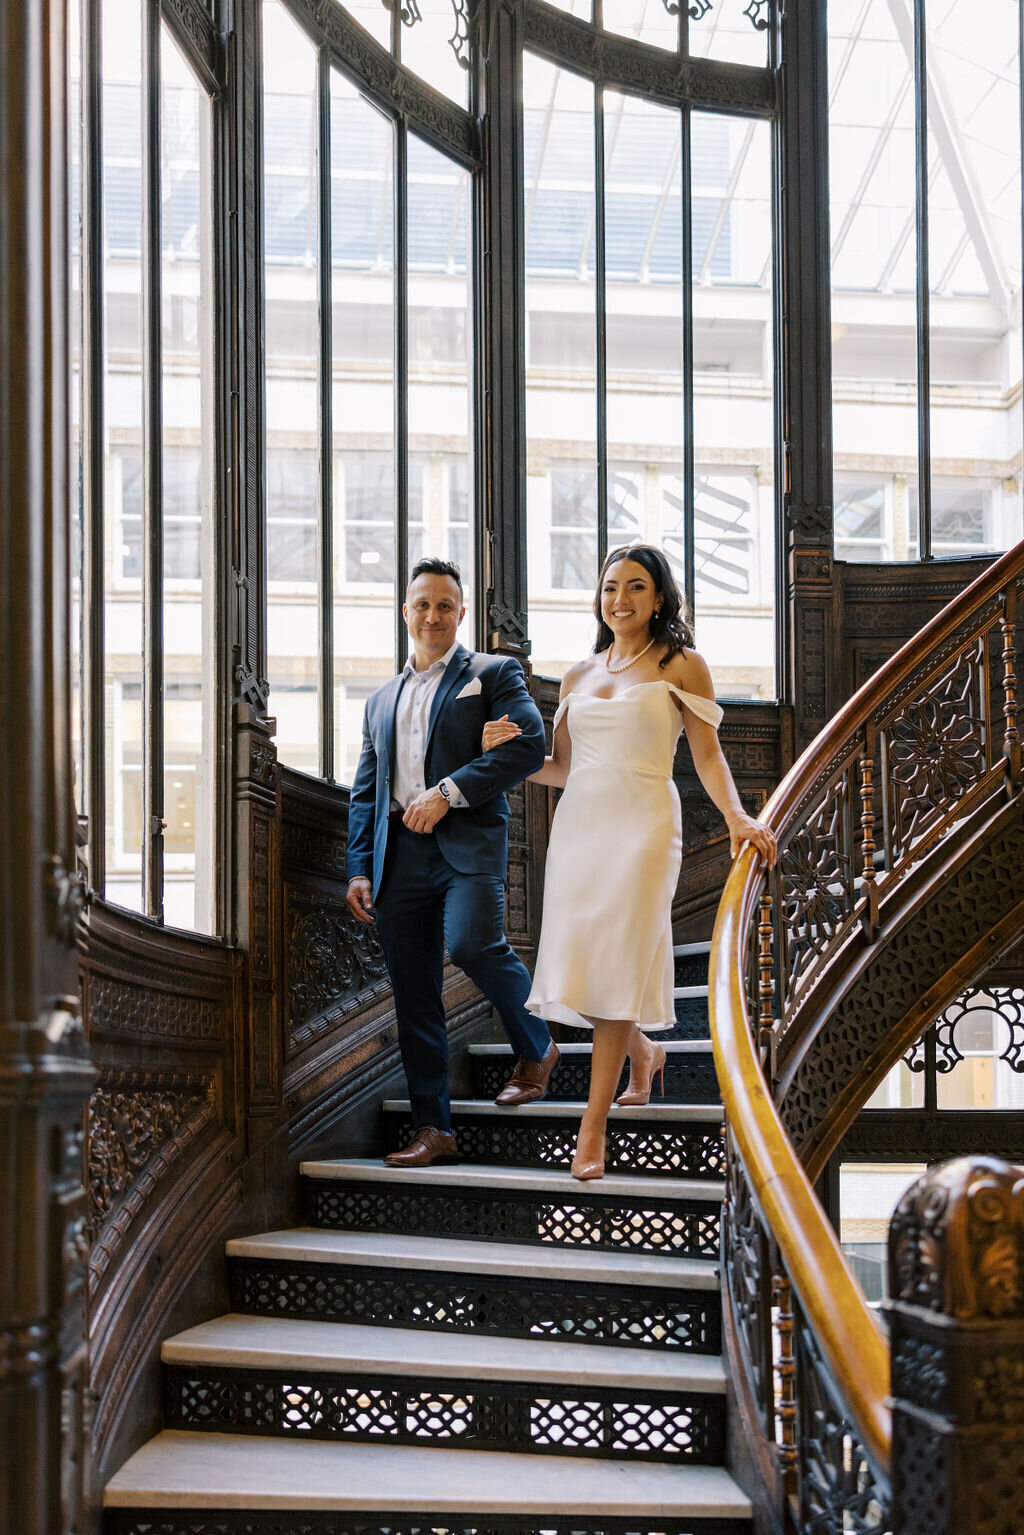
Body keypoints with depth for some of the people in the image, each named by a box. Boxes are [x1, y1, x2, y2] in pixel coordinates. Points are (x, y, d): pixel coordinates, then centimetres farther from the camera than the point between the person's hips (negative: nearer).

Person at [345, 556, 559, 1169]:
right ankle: (434, 1130, 7)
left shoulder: (493, 673, 8)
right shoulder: (383, 701, 24)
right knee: (415, 997, 2)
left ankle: (537, 1046, 1)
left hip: (467, 842, -5)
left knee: (473, 943, -27)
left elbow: (529, 743, -8)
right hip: (399, 855, 5)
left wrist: (449, 792, -14)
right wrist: (361, 869, 11)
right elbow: (365, 792, 23)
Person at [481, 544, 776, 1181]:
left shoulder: (682, 666, 5)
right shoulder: (579, 675, 17)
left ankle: (593, 1128, -8)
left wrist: (738, 818, -15)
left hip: (643, 824, -5)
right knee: (579, 957, 0)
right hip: (578, 824, 5)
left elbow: (708, 755, 0)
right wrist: (509, 751, 2)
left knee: (618, 963, -11)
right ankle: (644, 1054, 33)